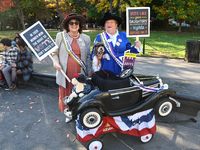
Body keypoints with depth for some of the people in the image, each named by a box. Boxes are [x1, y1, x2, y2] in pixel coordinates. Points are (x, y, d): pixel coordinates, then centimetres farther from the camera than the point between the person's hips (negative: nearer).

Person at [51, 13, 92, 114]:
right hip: (65, 72, 0)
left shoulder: (86, 38, 8)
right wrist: (55, 63, -6)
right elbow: (55, 52, 13)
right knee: (66, 94, 6)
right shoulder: (60, 36, 6)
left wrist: (89, 73, 8)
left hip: (80, 72, 0)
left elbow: (88, 57, 10)